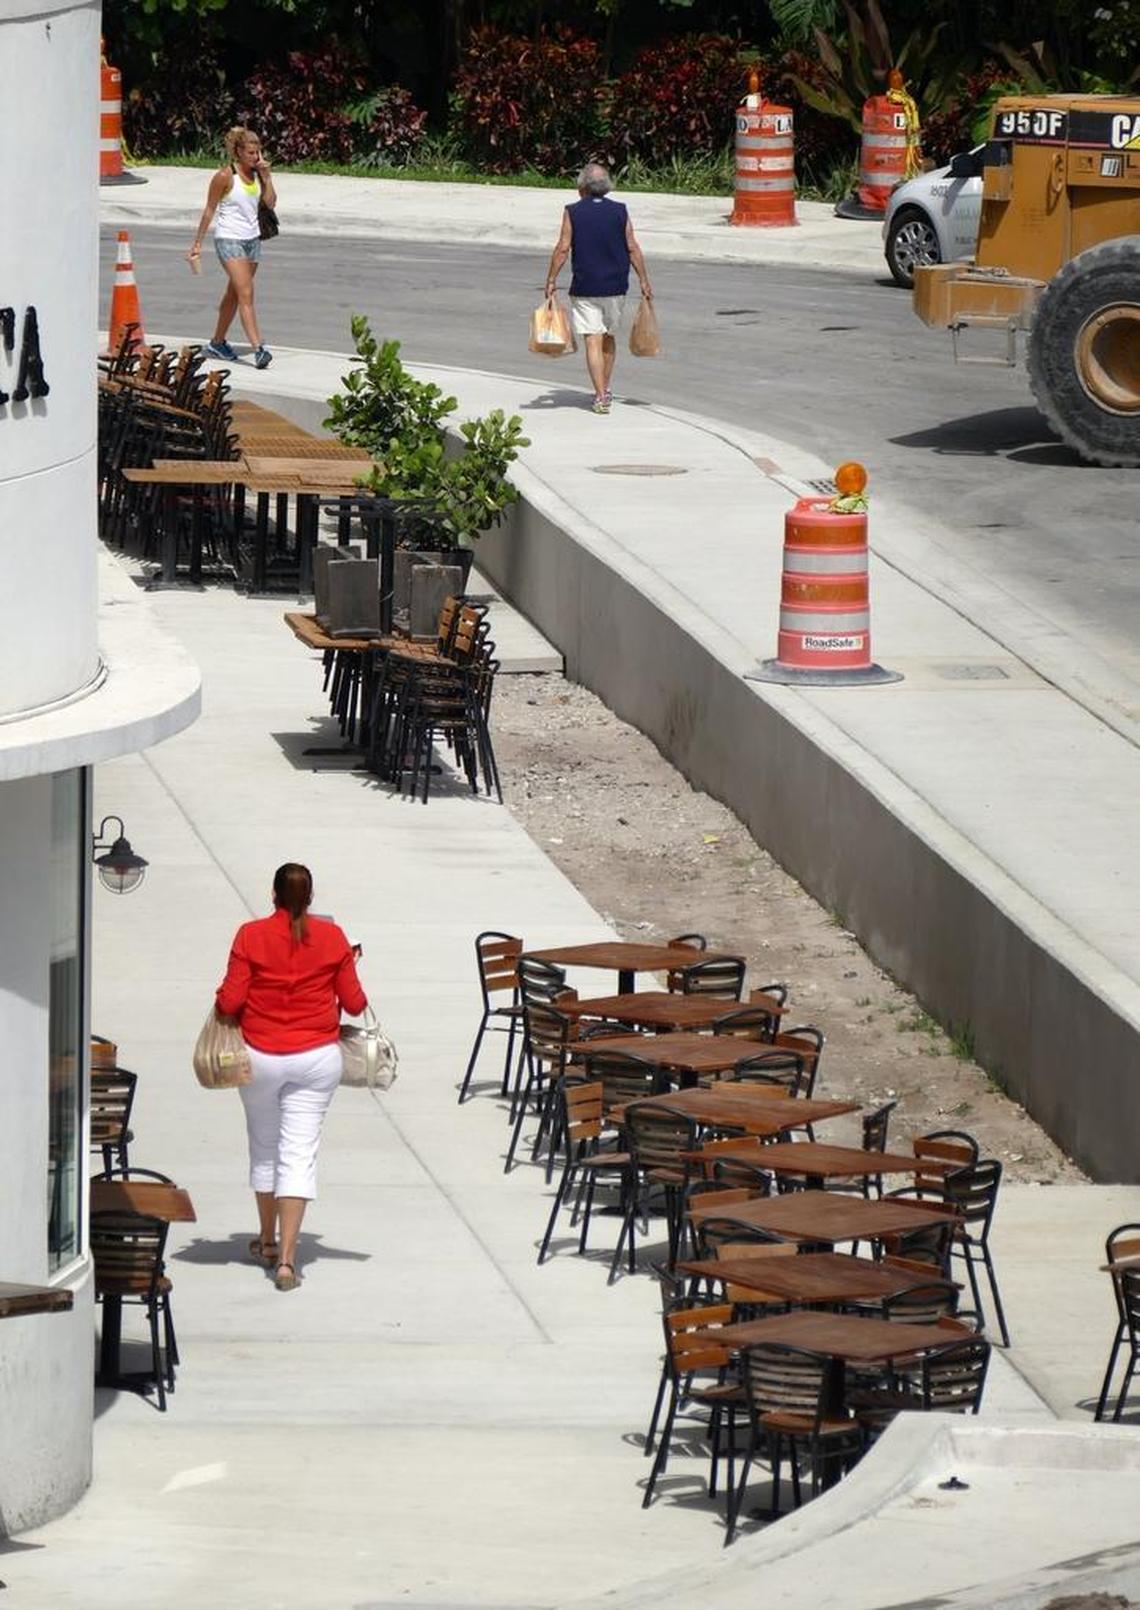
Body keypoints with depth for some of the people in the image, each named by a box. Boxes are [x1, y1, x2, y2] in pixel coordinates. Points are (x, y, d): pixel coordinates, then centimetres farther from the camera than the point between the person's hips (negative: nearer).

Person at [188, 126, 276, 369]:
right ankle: (258, 349, -24)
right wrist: (197, 244, -4)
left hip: (251, 239, 7)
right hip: (229, 239, -7)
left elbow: (270, 203, 0)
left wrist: (266, 177, -9)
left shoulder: (257, 173, 6)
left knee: (233, 294, 15)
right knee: (246, 294, -15)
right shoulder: (225, 176, -11)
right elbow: (209, 210, -6)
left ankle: (217, 343, 29)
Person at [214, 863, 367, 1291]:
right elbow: (354, 1003, 0)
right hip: (317, 1057, 0)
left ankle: (268, 1241, 33)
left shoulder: (251, 936, -9)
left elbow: (229, 1002, -10)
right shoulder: (332, 938, -5)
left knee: (264, 1148, 19)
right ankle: (287, 1257, -13)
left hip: (261, 1056, 0)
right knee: (300, 1154, -2)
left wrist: (222, 1008, 13)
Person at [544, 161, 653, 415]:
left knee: (593, 341, -3)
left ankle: (601, 396, -11)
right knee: (609, 337, 19)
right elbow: (633, 249, 1)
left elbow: (563, 249, -7)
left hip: (585, 287, -3)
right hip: (615, 286, 3)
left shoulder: (573, 212, -6)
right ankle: (605, 390, 28)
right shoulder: (619, 212, 0)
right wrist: (644, 280, 9)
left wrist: (551, 280, 1)